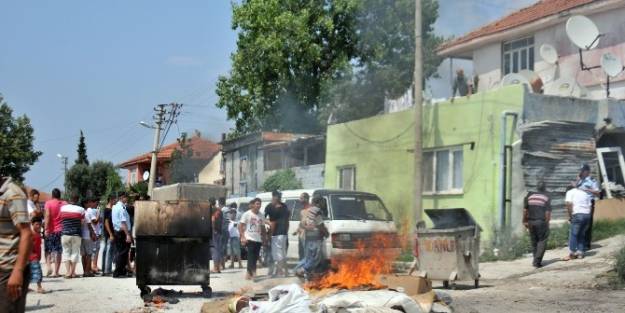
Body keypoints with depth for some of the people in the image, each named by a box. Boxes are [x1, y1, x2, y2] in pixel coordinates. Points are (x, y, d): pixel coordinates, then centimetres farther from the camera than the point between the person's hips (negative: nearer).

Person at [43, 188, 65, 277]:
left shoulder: (48, 203, -3)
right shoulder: (65, 204, 6)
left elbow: (47, 216, -12)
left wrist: (46, 229, -14)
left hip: (50, 230, -2)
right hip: (61, 230, 2)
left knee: (48, 250, 11)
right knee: (58, 251, 4)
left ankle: (48, 266, -8)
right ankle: (56, 272, 2)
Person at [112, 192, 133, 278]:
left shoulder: (114, 207, 14)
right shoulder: (122, 208, -17)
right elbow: (123, 222, -23)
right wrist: (128, 235, -24)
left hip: (116, 231, 10)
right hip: (122, 232, -10)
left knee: (118, 251, 14)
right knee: (122, 252, -5)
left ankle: (121, 271, 22)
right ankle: (118, 272, -3)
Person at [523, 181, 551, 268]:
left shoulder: (529, 196, 5)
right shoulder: (546, 198, -4)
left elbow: (525, 210, 6)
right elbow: (548, 212, -8)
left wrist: (525, 221, 15)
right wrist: (547, 222, 2)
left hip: (531, 222, 4)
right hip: (541, 222, -4)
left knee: (534, 241, 15)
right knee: (542, 241, 3)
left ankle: (536, 260, 21)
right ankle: (537, 261, -6)